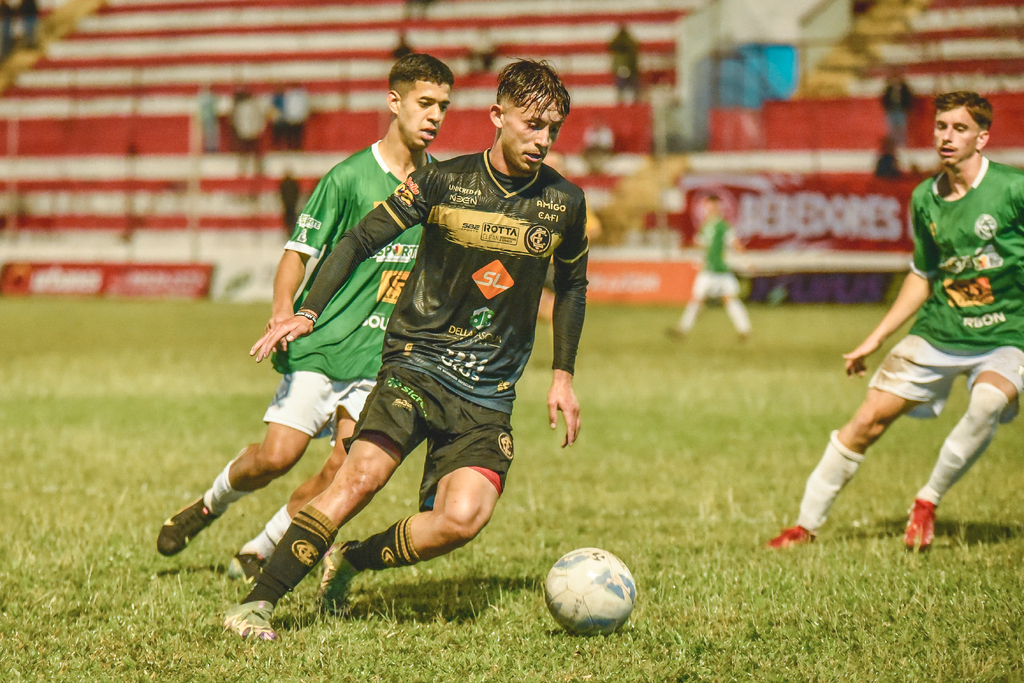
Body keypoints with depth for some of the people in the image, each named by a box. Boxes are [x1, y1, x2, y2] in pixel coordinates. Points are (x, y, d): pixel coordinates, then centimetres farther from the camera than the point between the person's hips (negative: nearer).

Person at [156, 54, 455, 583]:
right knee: (277, 456, -12)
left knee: (345, 471, -11)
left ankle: (260, 550, 10)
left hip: (385, 355, 3)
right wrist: (283, 308, -21)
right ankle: (209, 505, 19)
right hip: (323, 342, -3)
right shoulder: (350, 177, -6)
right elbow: (299, 251, -5)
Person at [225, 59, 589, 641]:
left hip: (489, 392, 2)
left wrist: (563, 374, 20)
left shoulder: (564, 203, 5)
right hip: (416, 361, -2)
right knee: (363, 476, -28)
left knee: (463, 517, -22)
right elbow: (360, 240, 5)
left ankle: (350, 562, 5)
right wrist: (308, 314, -6)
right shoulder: (443, 180, -2)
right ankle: (257, 603, -23)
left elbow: (573, 284, 24)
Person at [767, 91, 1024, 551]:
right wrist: (875, 339, 17)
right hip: (937, 333, 4)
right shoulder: (925, 198, 3)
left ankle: (927, 502, -12)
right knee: (869, 418, -3)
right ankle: (807, 523, 12)